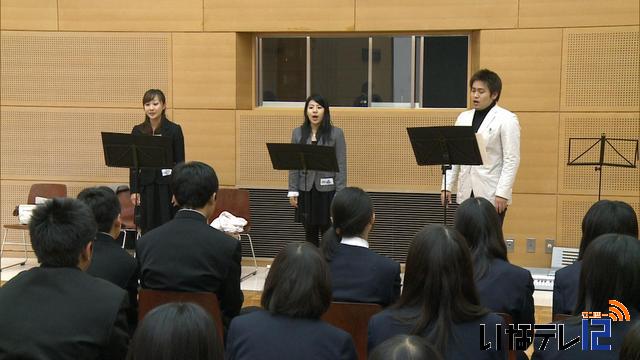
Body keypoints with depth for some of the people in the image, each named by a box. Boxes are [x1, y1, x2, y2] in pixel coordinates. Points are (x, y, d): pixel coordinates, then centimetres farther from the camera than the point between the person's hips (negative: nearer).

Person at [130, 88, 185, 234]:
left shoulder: (174, 129, -2)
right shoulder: (138, 131, 5)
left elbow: (180, 162, -2)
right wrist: (134, 190, 2)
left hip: (167, 185, -3)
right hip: (146, 185, 3)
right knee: (147, 227, 6)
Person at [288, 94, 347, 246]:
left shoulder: (336, 133, -3)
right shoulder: (298, 133, 5)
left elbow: (341, 165, -4)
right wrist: (292, 191, 1)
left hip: (327, 190, -3)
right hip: (306, 190, 3)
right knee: (310, 233, 10)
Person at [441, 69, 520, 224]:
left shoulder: (507, 119, -4)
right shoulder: (463, 118, 13)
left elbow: (512, 160, -9)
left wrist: (503, 193, -16)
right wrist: (447, 186, 6)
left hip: (492, 195, -5)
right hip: (466, 193, 5)